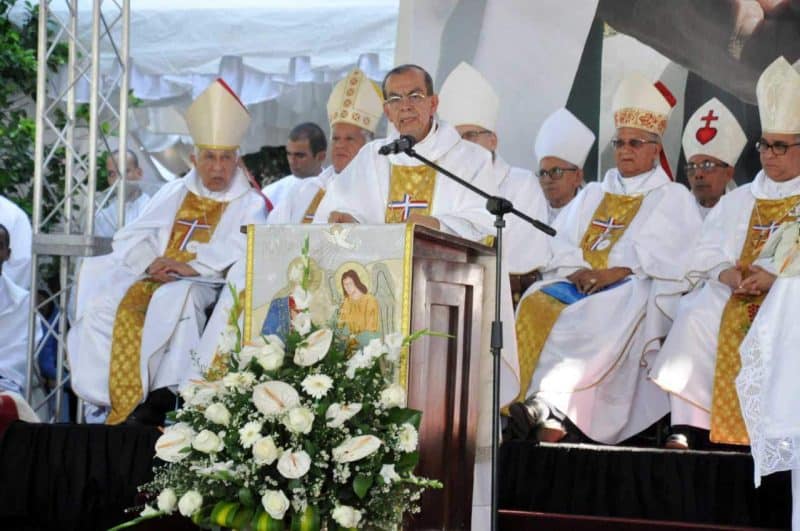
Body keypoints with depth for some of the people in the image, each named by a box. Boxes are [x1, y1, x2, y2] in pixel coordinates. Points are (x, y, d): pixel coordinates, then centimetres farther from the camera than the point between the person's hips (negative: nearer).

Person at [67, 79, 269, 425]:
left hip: (205, 286, -4)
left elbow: (245, 252, -10)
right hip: (153, 279, 4)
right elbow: (131, 239, 15)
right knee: (105, 305, -24)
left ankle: (159, 399, -39)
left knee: (174, 299, -39)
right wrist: (151, 262, -8)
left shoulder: (249, 203, 9)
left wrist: (192, 267, -21)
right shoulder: (173, 193, 22)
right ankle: (114, 401, -26)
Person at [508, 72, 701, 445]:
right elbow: (563, 244, 15)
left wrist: (619, 272, -17)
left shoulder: (673, 198, 13)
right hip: (580, 284, 5)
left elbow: (668, 255, -4)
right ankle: (547, 414, -39)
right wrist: (577, 271, -7)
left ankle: (552, 405, -50)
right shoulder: (593, 194, 28)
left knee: (591, 315, -38)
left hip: (640, 290, -4)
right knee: (537, 304, -28)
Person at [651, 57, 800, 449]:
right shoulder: (738, 201, 25)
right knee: (697, 317, -27)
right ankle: (687, 425, -31)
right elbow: (707, 252, 15)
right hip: (735, 294, 4)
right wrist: (726, 273, -7)